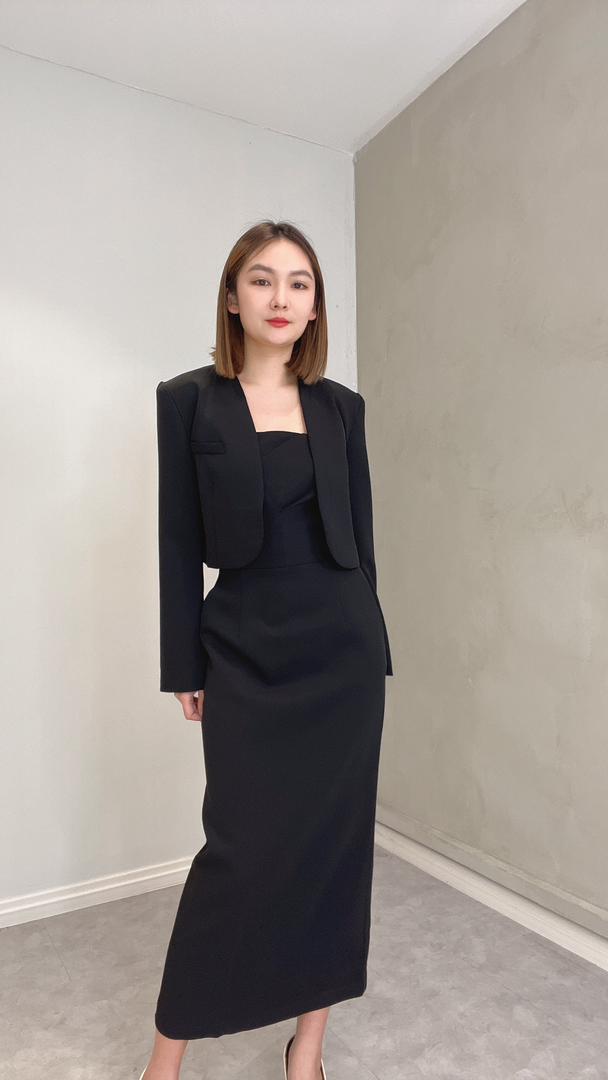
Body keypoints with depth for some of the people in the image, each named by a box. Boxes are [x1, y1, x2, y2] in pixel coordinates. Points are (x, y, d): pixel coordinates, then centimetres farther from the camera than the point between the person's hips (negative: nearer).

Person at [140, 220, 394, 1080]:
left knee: (334, 836, 10)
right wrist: (184, 667, -2)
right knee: (242, 845, 1)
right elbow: (180, 544, -1)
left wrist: (370, 644, 10)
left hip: (342, 646, 3)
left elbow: (360, 532, 10)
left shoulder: (341, 406, 7)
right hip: (247, 652, -3)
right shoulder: (189, 400, 0)